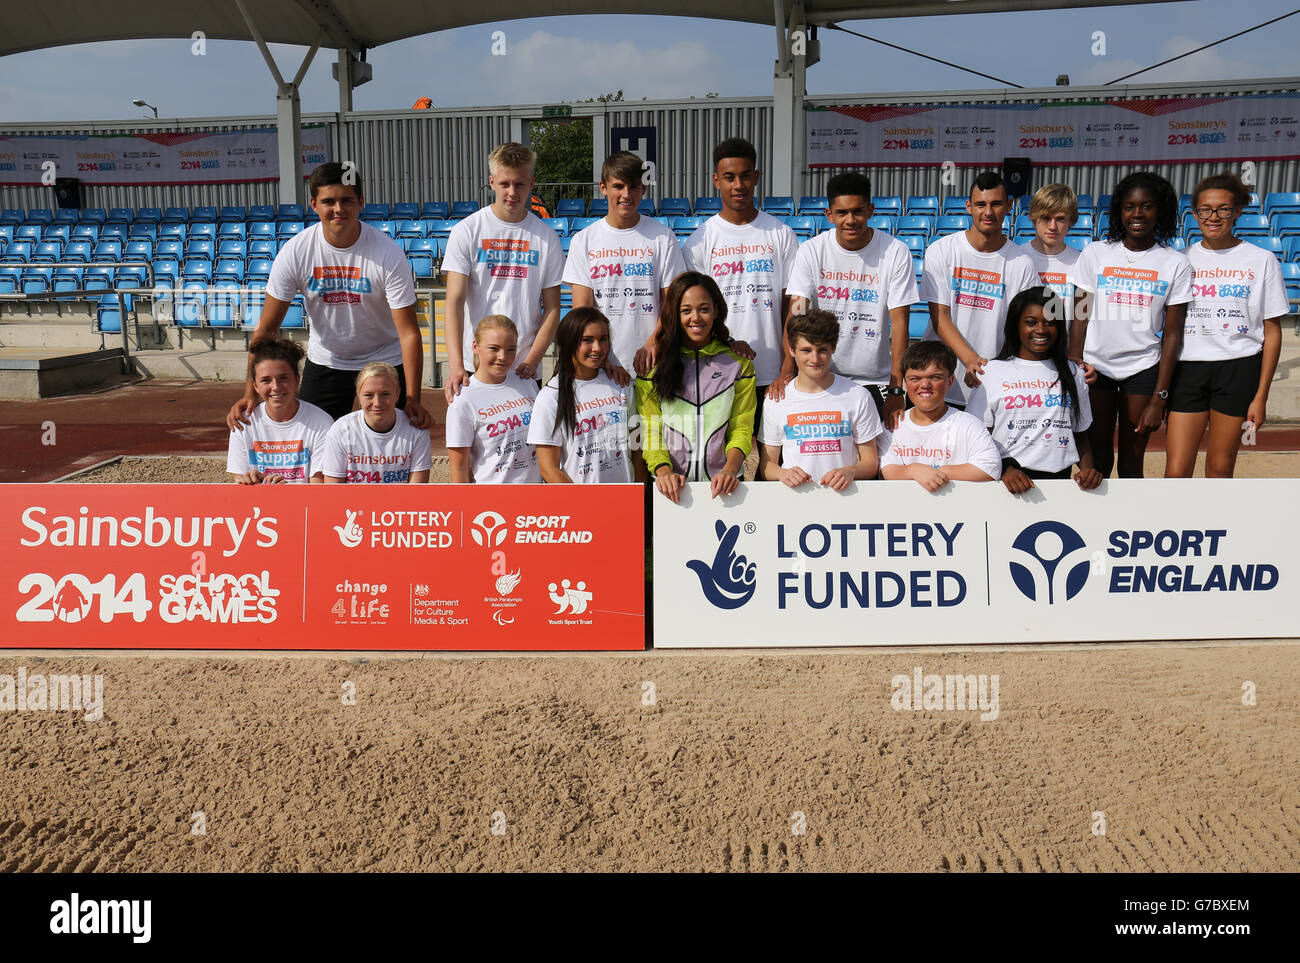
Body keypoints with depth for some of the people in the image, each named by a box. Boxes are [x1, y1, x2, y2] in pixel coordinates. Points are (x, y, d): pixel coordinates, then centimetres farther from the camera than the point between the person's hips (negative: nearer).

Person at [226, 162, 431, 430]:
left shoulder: (388, 253, -20)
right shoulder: (295, 252, -15)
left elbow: (408, 333, -21)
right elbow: (266, 329, -10)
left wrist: (413, 399, -29)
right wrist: (250, 393, -19)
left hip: (385, 359, -2)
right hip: (325, 360, 2)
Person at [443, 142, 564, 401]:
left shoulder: (546, 237, 4)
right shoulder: (466, 231, 0)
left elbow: (552, 309, 4)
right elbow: (455, 302, -7)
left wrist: (532, 361, -10)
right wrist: (456, 365, -19)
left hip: (524, 371, 1)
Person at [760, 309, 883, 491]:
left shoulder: (858, 396, 6)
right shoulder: (776, 399, 8)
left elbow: (870, 463, 8)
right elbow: (768, 464, 12)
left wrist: (849, 472, -14)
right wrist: (783, 473, -11)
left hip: (843, 494, 0)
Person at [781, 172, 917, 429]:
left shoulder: (895, 252, -6)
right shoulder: (811, 251, -3)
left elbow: (899, 322, -8)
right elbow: (796, 314, -10)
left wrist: (896, 390, -13)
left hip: (875, 380, -1)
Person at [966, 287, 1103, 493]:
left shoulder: (1073, 373, 18)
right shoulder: (993, 372, 7)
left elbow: (1081, 437, 21)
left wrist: (1088, 469, 1)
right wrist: (1005, 469, -14)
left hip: (1059, 478, 3)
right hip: (1009, 482, -3)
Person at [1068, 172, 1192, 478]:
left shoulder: (1175, 263, 0)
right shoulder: (1095, 254, 1)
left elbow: (1172, 334, -1)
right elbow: (1080, 318, 3)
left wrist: (1159, 398, -6)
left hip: (1143, 369, 0)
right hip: (1095, 366, 0)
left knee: (1131, 462, 5)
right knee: (1097, 459, 3)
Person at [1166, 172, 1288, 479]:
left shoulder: (1262, 261, 1)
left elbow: (1272, 333, 2)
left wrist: (1261, 396, -2)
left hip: (1239, 370, -1)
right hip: (1187, 369, 1)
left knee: (1220, 469, 7)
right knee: (1176, 471, -4)